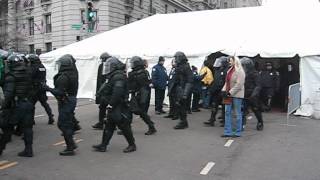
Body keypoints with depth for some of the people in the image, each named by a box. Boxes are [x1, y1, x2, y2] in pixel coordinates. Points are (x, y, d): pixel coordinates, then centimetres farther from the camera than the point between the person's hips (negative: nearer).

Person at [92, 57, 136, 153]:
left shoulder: (118, 77, -19)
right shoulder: (114, 76, 15)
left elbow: (117, 92, -28)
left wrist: (111, 104, -23)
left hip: (119, 107, -11)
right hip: (114, 108, 11)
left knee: (124, 125, -1)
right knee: (108, 126, 14)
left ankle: (132, 145, 12)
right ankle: (103, 145, 22)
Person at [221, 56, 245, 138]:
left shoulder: (240, 72, -11)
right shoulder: (230, 70, 14)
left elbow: (239, 84, -17)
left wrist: (230, 92, -19)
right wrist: (224, 90, 3)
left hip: (237, 95, -8)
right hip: (229, 95, 8)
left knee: (238, 113, 3)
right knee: (227, 112, 7)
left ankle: (238, 132, 13)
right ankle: (228, 132, 13)